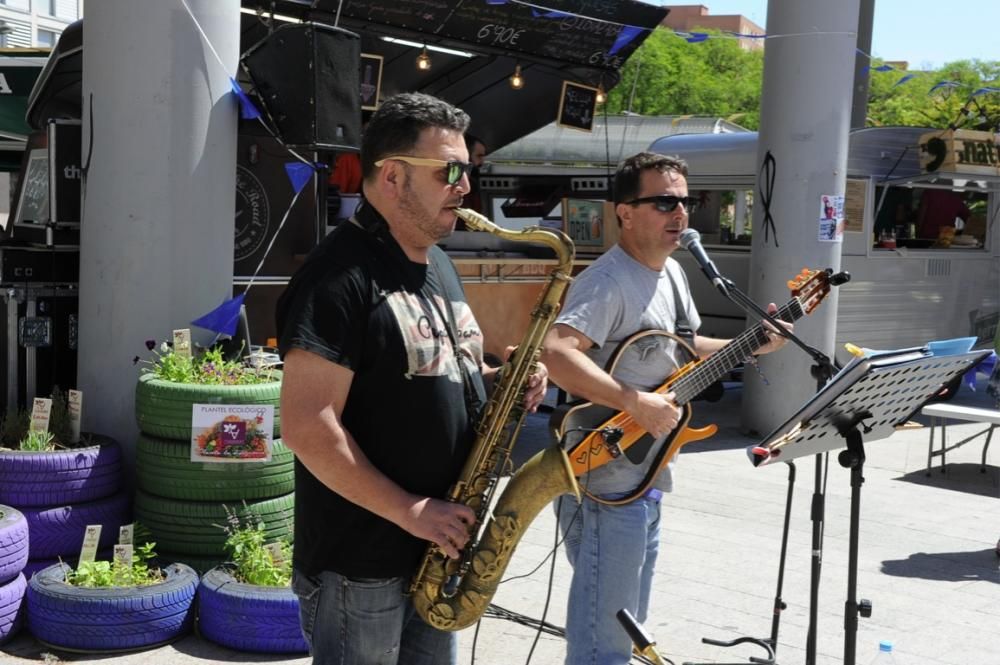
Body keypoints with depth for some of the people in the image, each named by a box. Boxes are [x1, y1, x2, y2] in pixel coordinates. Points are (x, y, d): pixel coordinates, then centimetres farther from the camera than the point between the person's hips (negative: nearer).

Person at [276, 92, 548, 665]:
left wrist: (498, 381, 1)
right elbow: (307, 427, -24)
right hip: (359, 563, -8)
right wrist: (409, 511, -21)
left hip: (437, 548, 9)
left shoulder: (438, 262, 11)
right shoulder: (340, 275, -18)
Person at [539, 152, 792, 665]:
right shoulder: (609, 283, -21)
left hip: (646, 481, 10)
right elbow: (554, 353, -35)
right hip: (607, 482, -10)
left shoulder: (672, 272, 10)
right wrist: (636, 403, -34)